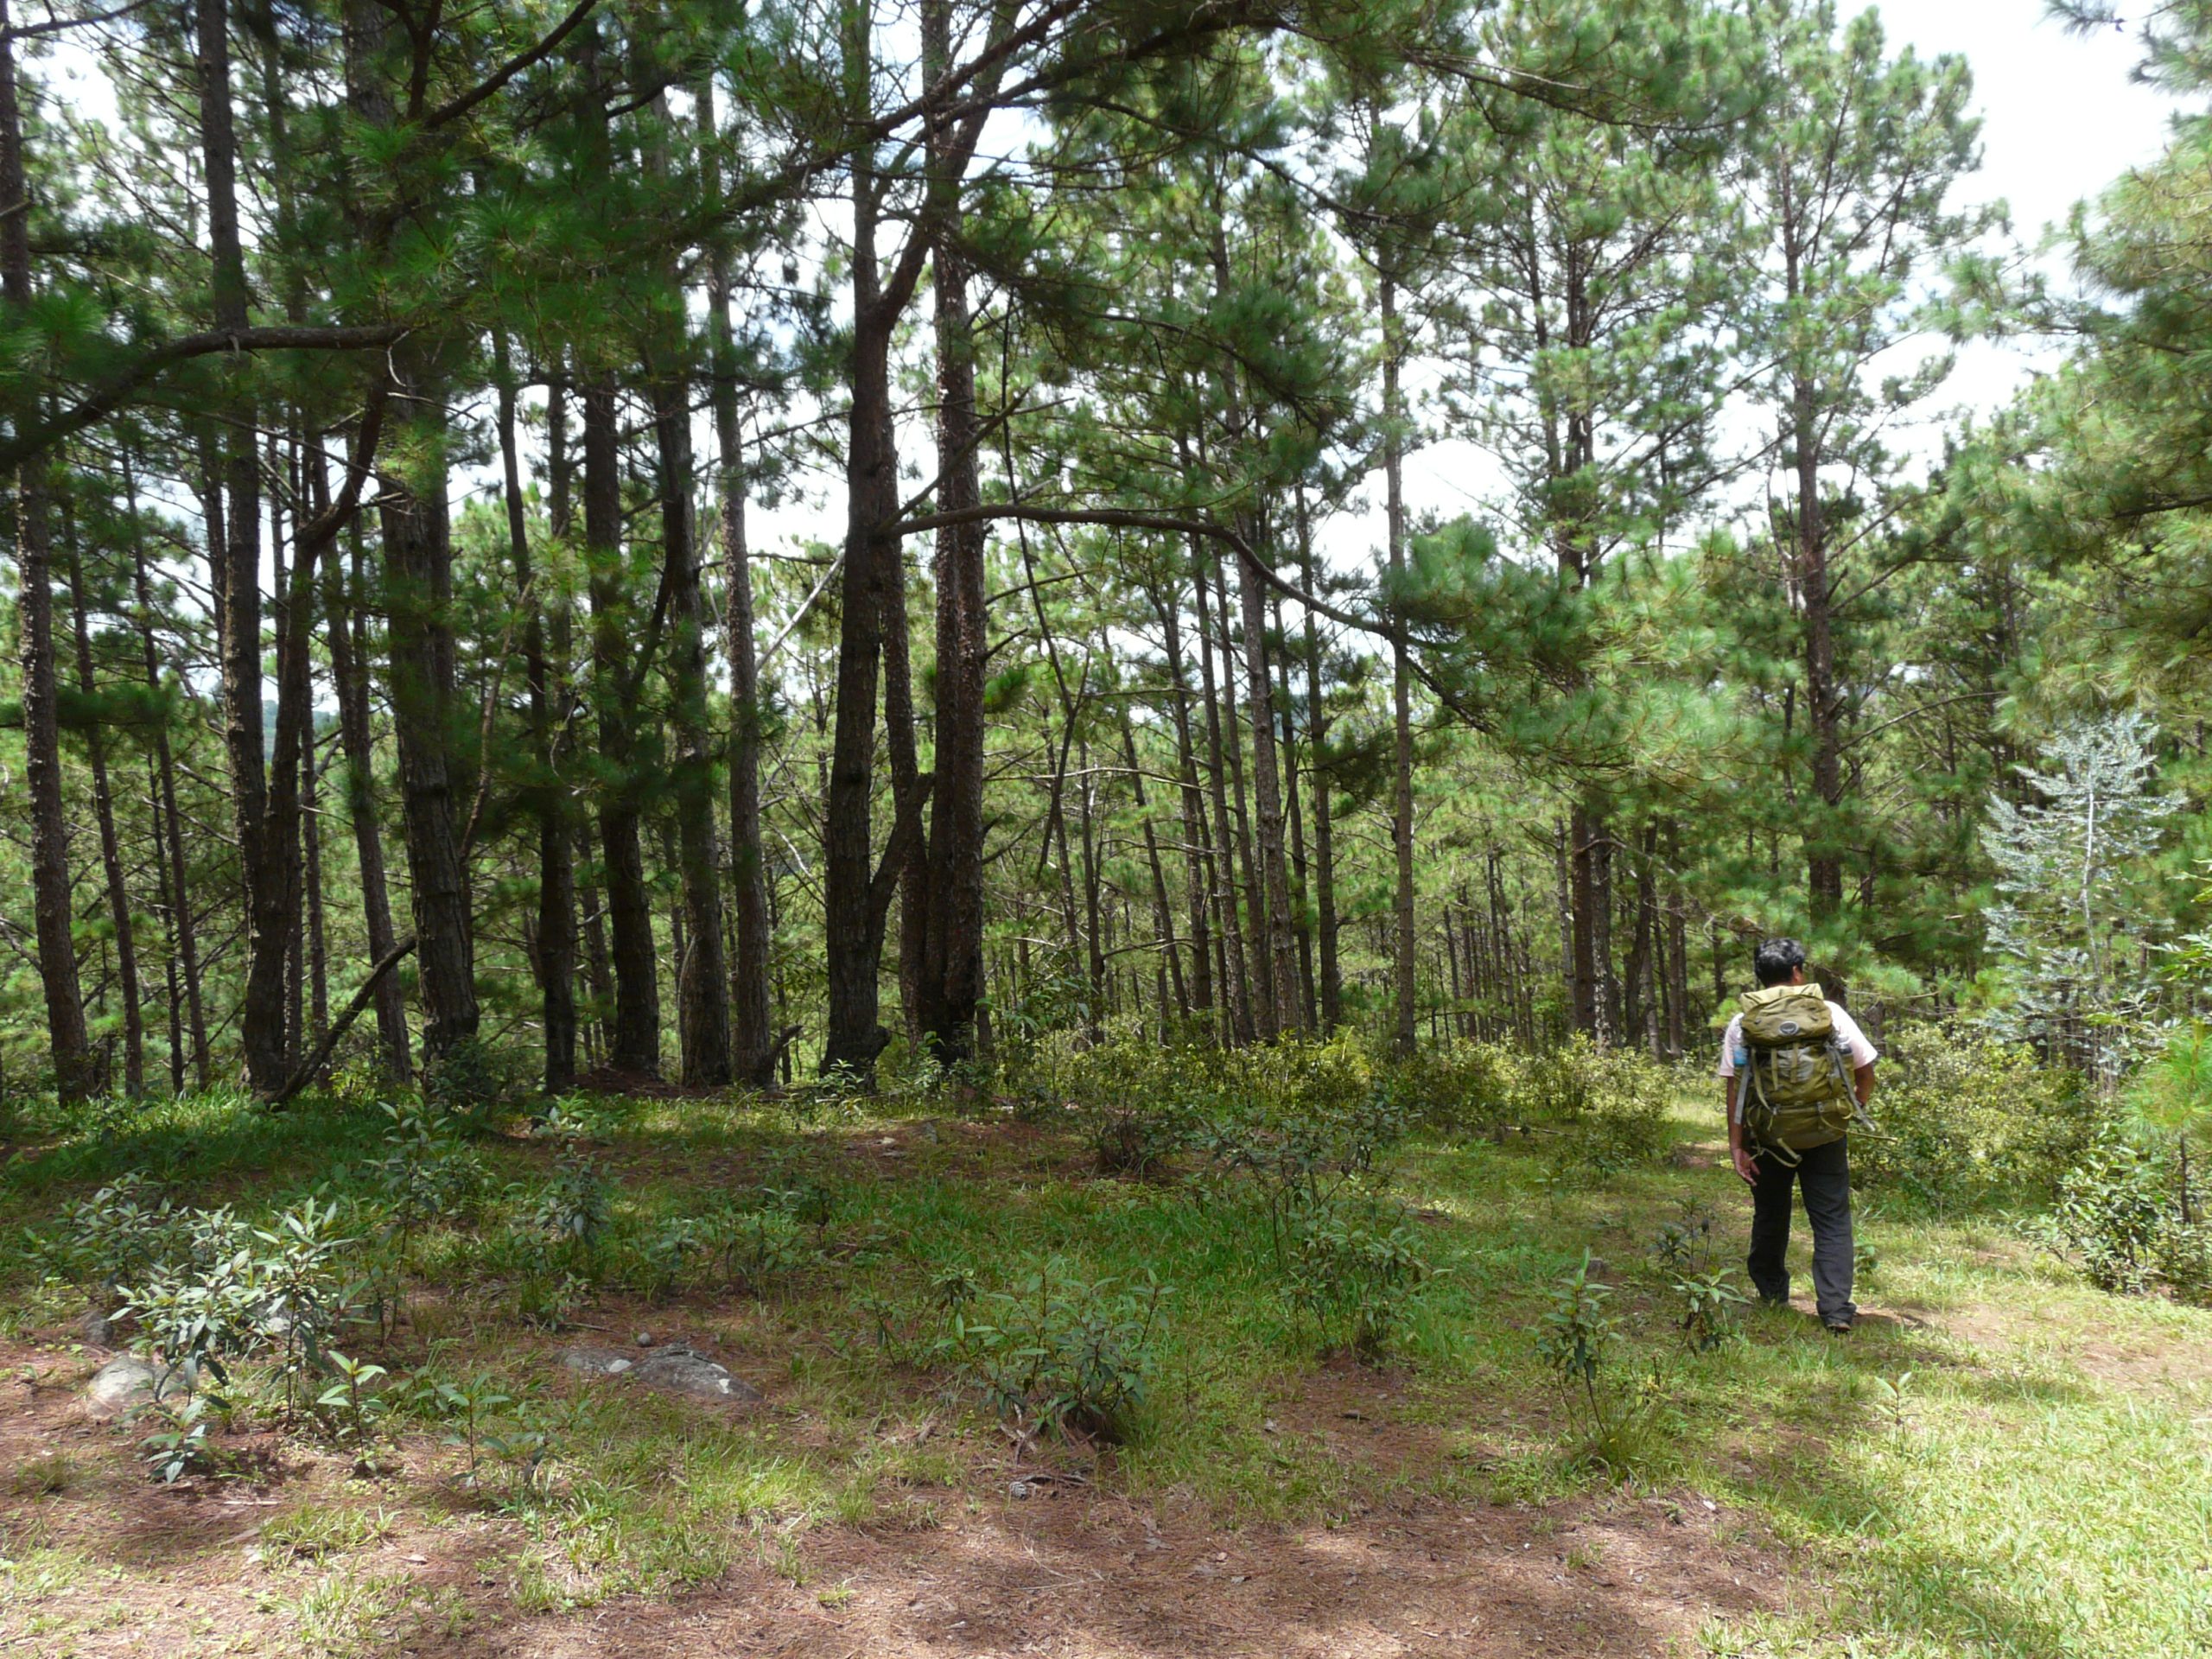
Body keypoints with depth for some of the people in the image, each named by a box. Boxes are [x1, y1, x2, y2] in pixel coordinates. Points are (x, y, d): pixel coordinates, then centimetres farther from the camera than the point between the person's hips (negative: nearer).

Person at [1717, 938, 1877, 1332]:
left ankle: (1771, 1291, 31)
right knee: (1832, 1220, 4)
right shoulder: (1830, 1014, -3)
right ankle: (1836, 1309, -3)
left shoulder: (1743, 1024, -4)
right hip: (1826, 1136, -1)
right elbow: (1866, 1073, 2)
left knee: (1770, 1215, 18)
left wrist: (1737, 1145, -6)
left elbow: (1734, 1088, -8)